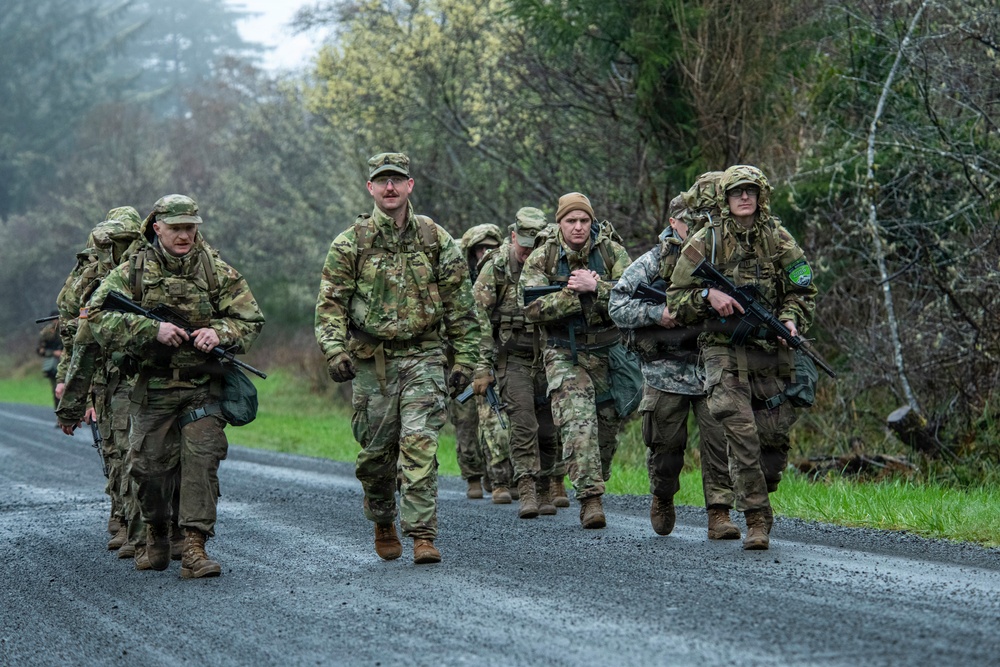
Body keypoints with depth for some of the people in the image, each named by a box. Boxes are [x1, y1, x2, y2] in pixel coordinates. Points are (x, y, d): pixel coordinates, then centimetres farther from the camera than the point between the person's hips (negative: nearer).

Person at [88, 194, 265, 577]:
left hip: (204, 388, 0)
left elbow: (251, 320, 6)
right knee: (149, 465, 6)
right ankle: (156, 535, 31)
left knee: (201, 459, -13)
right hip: (153, 388, 0)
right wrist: (153, 330, -21)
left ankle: (194, 548, -13)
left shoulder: (217, 271, 2)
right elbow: (97, 316, -10)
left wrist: (219, 332, -16)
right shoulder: (133, 272, -1)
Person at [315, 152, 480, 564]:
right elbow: (331, 303, 0)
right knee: (376, 450, 7)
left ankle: (422, 535, -12)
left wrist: (465, 357, 5)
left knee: (419, 444, -13)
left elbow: (459, 304, 9)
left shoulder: (436, 239, 5)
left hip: (423, 357, 0)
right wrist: (335, 350, -14)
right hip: (372, 360, 1)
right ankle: (382, 522, 31)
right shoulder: (350, 243, 2)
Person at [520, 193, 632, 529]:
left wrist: (595, 287, -25)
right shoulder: (541, 259, -3)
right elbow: (532, 309, -13)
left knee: (608, 426, 11)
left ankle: (595, 485, 32)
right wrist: (574, 295, -21)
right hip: (565, 355, -2)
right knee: (578, 423, -19)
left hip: (609, 352, 2)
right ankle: (590, 498, -23)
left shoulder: (611, 251, -2)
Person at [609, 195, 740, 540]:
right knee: (666, 448, 9)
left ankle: (719, 514, -8)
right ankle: (662, 499, 36)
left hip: (712, 369, 1)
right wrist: (656, 313, -16)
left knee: (719, 440, -12)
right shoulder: (652, 263, 1)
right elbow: (617, 306, -1)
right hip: (666, 370, -1)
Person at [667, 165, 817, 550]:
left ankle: (759, 498, 30)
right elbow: (676, 298, 4)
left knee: (775, 437, 4)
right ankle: (756, 520, -12)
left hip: (771, 351, 3)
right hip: (724, 349, -2)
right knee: (741, 434, -15)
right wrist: (709, 296, -14)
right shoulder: (705, 243, 1)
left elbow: (802, 292, 11)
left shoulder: (779, 240, 7)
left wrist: (791, 320, -9)